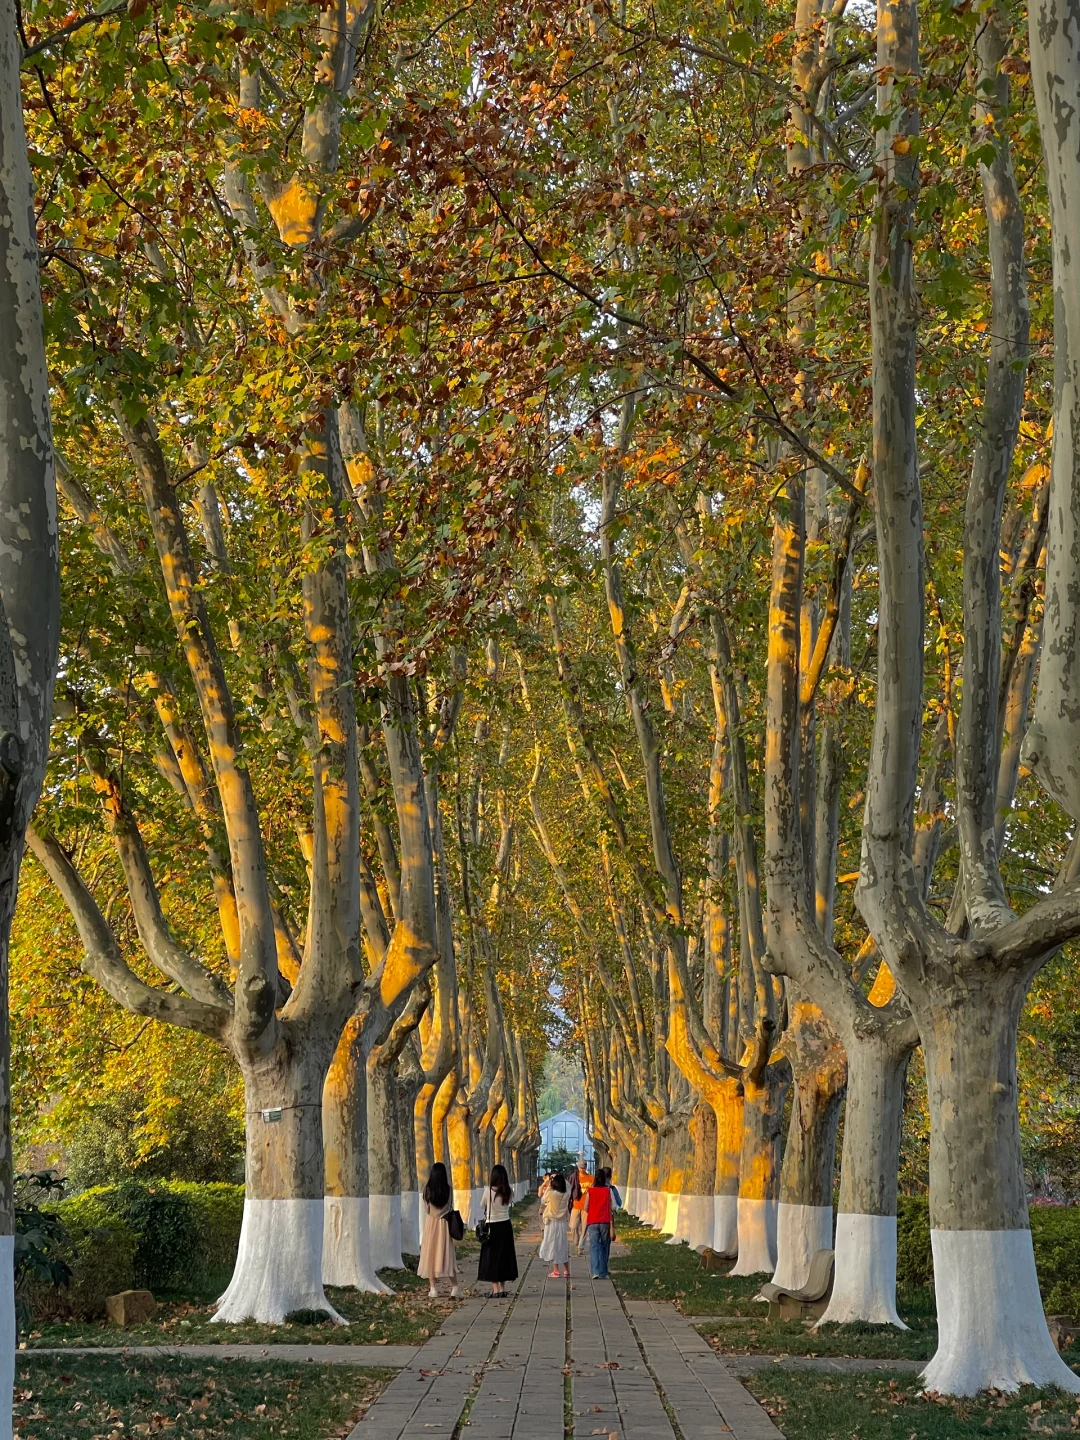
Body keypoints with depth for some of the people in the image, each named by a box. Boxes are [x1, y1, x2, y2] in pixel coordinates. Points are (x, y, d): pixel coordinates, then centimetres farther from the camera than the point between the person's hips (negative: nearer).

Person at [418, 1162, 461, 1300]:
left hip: (430, 1223, -1)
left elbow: (426, 1209, 2)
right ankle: (454, 1288, 2)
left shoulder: (427, 1189, -8)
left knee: (430, 1255, 6)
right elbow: (451, 1207, 3)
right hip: (445, 1224, 1)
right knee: (447, 1256, 6)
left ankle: (433, 1288, 4)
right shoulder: (448, 1190, -6)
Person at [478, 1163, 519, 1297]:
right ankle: (503, 1288, 17)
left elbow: (483, 1205, 1)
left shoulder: (489, 1190, -13)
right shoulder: (509, 1192, -2)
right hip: (506, 1226, 4)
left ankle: (496, 1290, -2)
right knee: (504, 1256, 13)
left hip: (492, 1227, -4)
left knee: (492, 1257, 2)